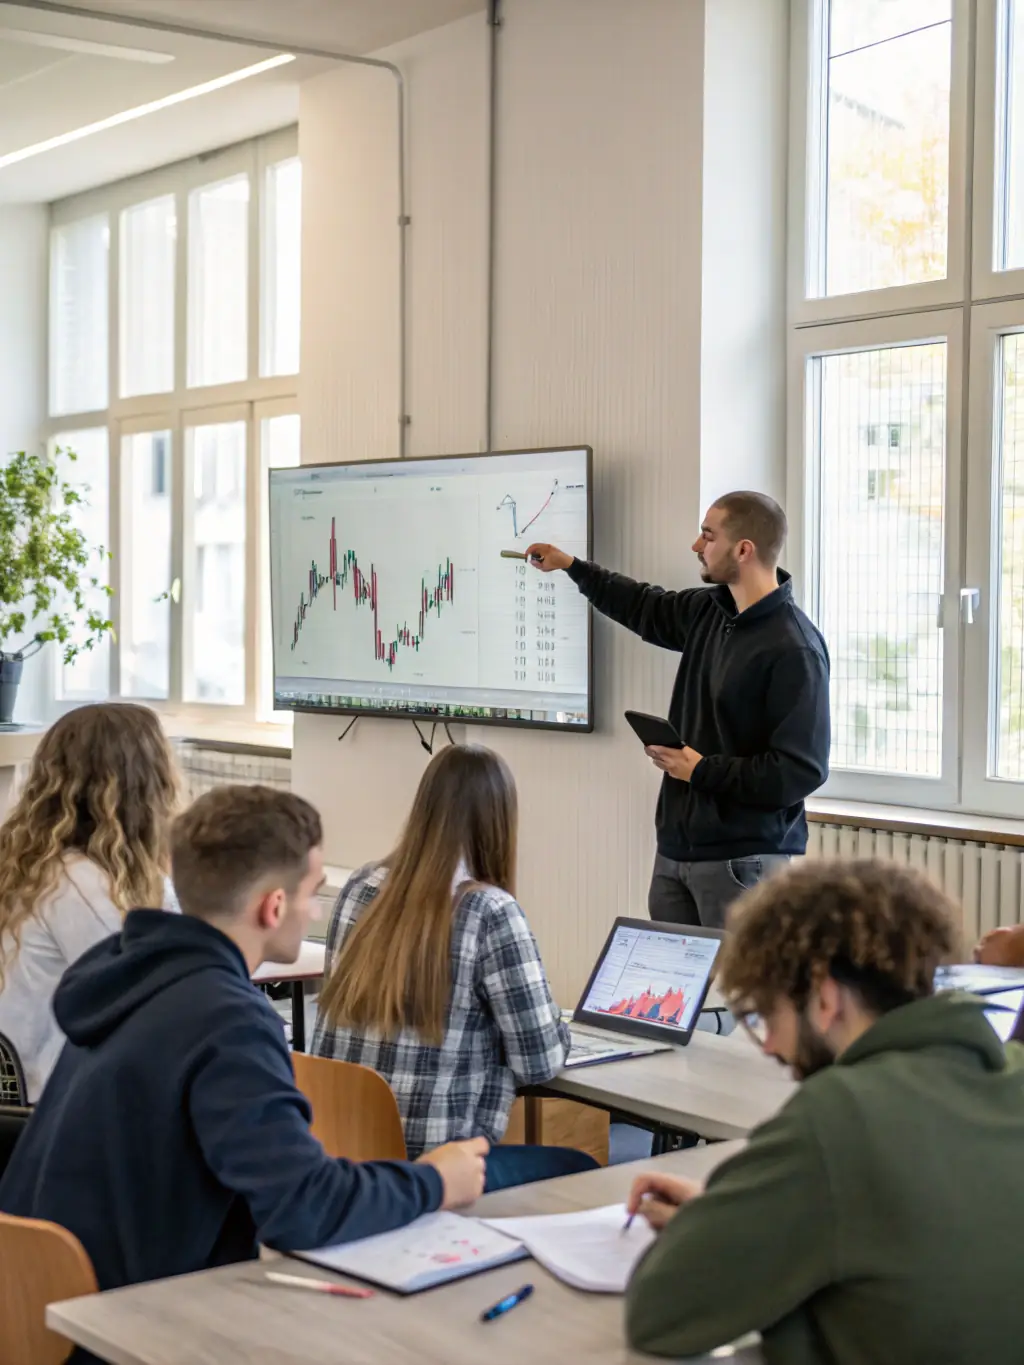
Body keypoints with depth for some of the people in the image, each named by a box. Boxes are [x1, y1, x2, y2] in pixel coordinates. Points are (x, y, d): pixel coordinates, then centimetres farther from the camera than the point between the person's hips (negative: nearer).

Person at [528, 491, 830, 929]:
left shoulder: (794, 650, -19)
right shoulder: (710, 610, 7)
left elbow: (801, 772, -22)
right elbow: (648, 609, 30)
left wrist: (701, 771, -16)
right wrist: (571, 566, 35)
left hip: (743, 860, -8)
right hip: (677, 847, 8)